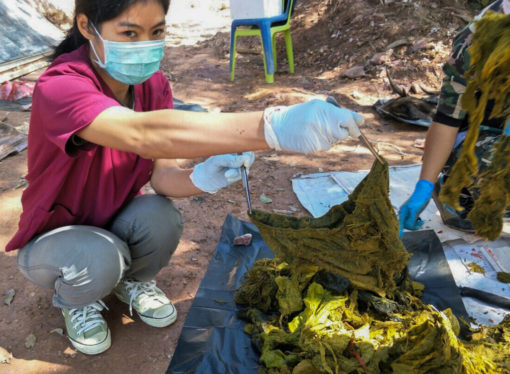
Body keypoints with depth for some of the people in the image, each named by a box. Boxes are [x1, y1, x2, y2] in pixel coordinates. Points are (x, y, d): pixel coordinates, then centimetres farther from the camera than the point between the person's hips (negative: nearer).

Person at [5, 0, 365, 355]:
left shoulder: (153, 84, -12)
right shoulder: (58, 87, -33)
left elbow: (162, 174, -16)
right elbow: (144, 134, -53)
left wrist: (200, 179, -42)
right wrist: (272, 127, -65)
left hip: (115, 224, 4)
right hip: (54, 238, -4)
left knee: (161, 216, -27)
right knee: (100, 258, -35)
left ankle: (134, 280, 8)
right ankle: (74, 300, 4)